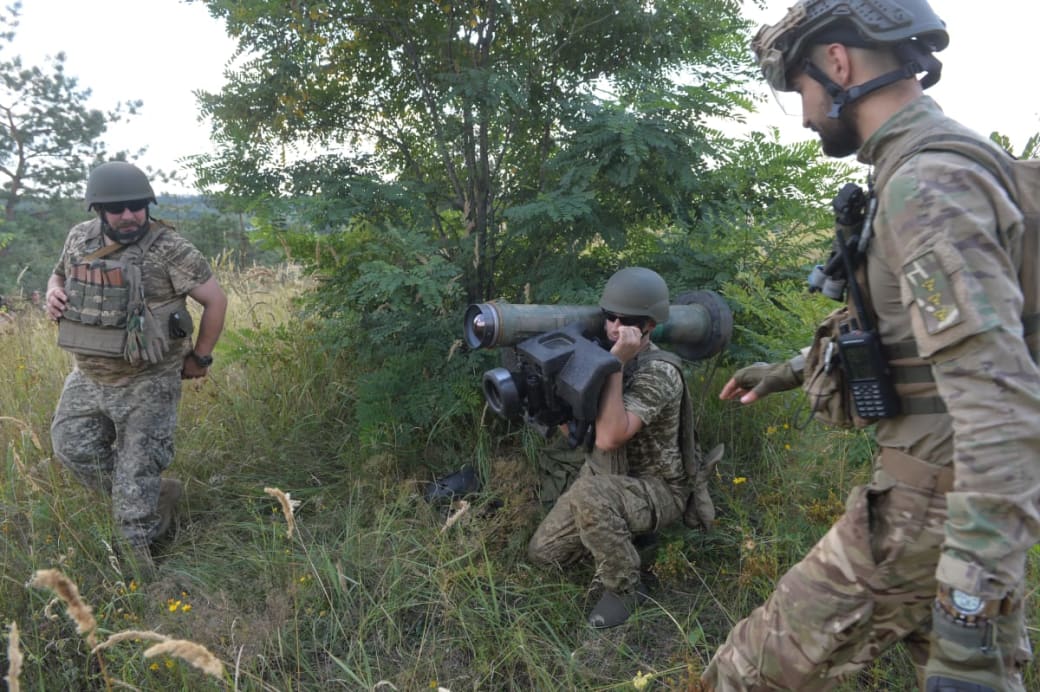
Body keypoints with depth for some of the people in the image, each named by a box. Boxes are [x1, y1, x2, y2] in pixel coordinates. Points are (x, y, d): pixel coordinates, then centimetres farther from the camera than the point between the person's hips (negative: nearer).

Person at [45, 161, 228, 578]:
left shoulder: (168, 249, -18)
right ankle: (159, 496, 29)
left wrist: (200, 358, -6)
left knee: (137, 473, 0)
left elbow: (216, 300, -12)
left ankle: (137, 552, 18)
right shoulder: (80, 239, 1)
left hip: (147, 383, -6)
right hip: (88, 377, 7)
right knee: (73, 450, 11)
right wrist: (52, 293, -4)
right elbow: (60, 275, 21)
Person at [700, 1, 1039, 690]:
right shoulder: (943, 162, 11)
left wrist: (969, 604, -31)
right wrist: (789, 370, 30)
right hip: (962, 499, 10)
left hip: (931, 505, -10)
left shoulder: (927, 185, -22)